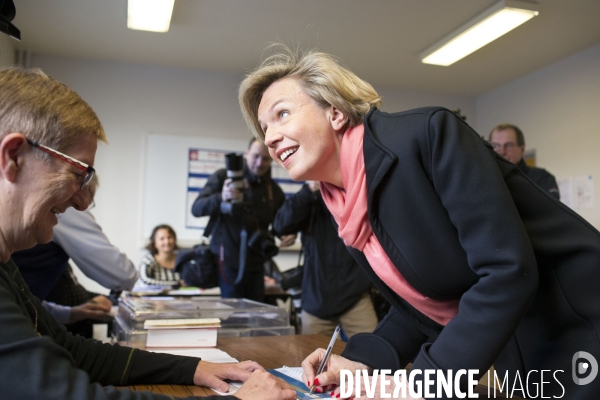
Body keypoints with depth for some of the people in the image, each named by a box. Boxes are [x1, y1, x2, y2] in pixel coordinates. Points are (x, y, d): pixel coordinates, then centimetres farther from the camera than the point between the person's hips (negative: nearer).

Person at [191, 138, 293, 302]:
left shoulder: (274, 190, 9)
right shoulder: (223, 177, -3)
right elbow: (197, 209, -11)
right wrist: (221, 198, -31)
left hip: (256, 265, 4)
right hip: (228, 262, -4)